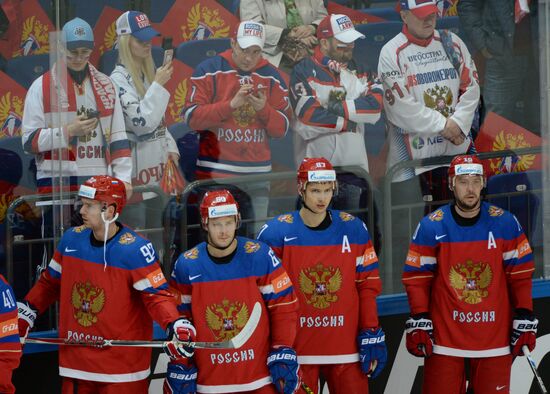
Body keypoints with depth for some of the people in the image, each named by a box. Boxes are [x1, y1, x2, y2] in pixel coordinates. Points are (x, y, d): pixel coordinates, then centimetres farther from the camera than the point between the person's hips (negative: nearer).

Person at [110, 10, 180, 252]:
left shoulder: (148, 74, 13)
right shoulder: (119, 80, -13)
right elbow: (142, 120, -22)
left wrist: (170, 147, 10)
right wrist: (159, 84, -19)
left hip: (156, 168, 9)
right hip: (133, 169, -9)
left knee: (157, 238, 14)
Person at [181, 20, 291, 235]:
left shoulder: (271, 76, 9)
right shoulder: (209, 70, -1)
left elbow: (282, 128, 8)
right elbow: (191, 117, -8)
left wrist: (263, 109, -11)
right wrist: (231, 105, -16)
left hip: (258, 173, 4)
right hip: (216, 171, -4)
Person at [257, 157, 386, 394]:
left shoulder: (353, 230, 3)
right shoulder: (275, 233, -3)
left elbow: (367, 286, 6)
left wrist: (371, 336, 0)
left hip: (346, 346, 1)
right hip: (296, 349, -1)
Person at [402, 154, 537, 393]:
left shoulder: (505, 224, 1)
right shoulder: (431, 227, -2)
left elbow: (520, 275, 5)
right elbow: (416, 277, 0)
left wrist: (525, 321, 1)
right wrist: (419, 323, -8)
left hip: (495, 336, 1)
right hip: (444, 335, -1)